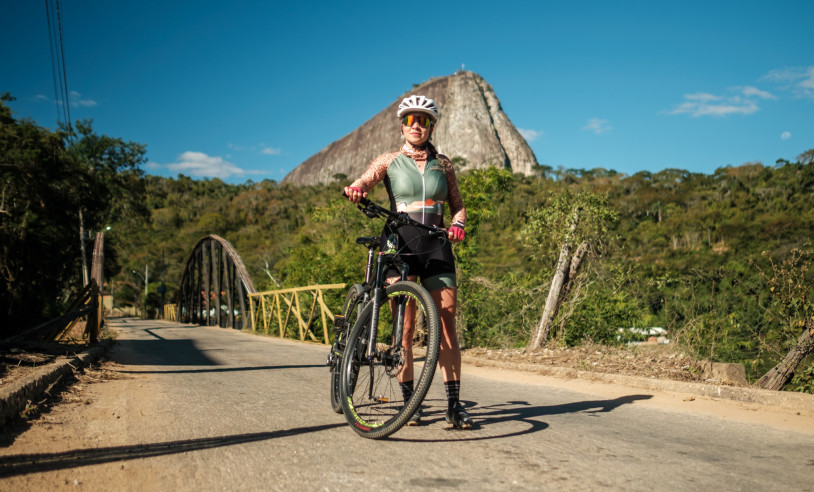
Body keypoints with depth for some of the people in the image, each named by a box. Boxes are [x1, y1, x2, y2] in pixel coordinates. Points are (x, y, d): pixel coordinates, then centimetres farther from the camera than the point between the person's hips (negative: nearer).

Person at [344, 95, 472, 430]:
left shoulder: (443, 165, 13)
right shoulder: (390, 161, 7)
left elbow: (458, 204, 16)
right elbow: (363, 182, -8)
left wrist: (457, 224, -6)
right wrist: (355, 189, -33)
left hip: (437, 247, 2)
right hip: (400, 246, -1)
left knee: (447, 325, -3)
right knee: (405, 326, -3)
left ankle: (454, 404, 2)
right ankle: (408, 401, 7)